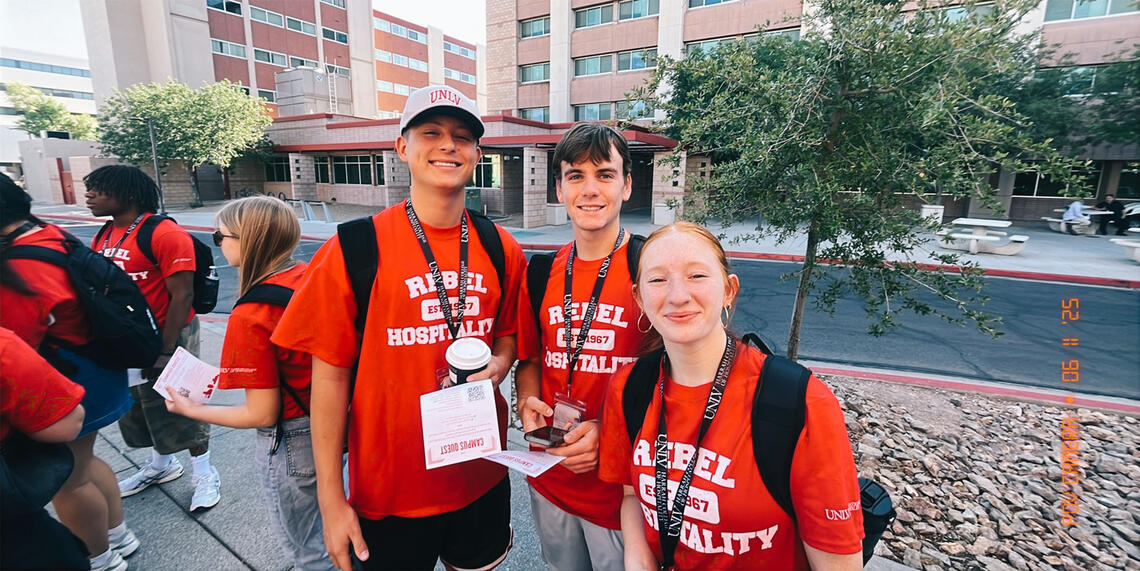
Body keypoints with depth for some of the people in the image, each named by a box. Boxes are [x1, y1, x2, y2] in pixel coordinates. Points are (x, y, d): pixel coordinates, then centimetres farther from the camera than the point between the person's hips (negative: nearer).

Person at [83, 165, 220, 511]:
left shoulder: (164, 234, -19)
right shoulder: (103, 238, 7)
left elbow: (182, 295, -21)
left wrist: (166, 351, -20)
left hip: (167, 336, -8)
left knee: (180, 407, 3)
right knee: (142, 405, 21)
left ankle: (205, 475, 22)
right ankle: (161, 466, 42)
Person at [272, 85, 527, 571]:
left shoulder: (502, 251, -3)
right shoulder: (355, 251, -13)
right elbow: (330, 376, -9)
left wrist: (496, 365, -13)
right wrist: (331, 501, -8)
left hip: (483, 476, 4)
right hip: (389, 492, -3)